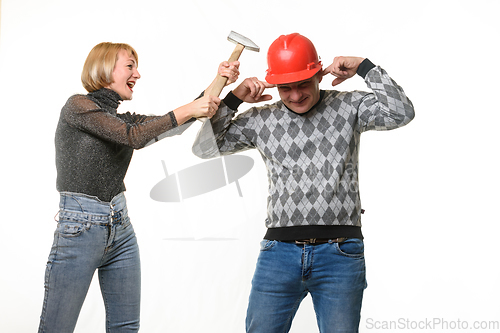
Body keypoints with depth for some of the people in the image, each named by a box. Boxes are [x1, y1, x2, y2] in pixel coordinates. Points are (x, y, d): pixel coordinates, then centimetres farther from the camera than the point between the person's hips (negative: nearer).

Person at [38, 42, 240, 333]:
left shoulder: (125, 120, 15)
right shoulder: (78, 106, -6)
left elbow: (172, 125, 3)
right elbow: (135, 137, -16)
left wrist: (219, 82, -5)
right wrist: (187, 110, -17)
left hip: (121, 229, 7)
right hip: (80, 228, -7)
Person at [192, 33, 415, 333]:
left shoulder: (349, 107, 5)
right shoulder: (261, 121, 10)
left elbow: (401, 113, -8)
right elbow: (204, 148, 10)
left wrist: (364, 67, -7)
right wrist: (233, 99, 1)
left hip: (340, 254, -1)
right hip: (280, 251, 2)